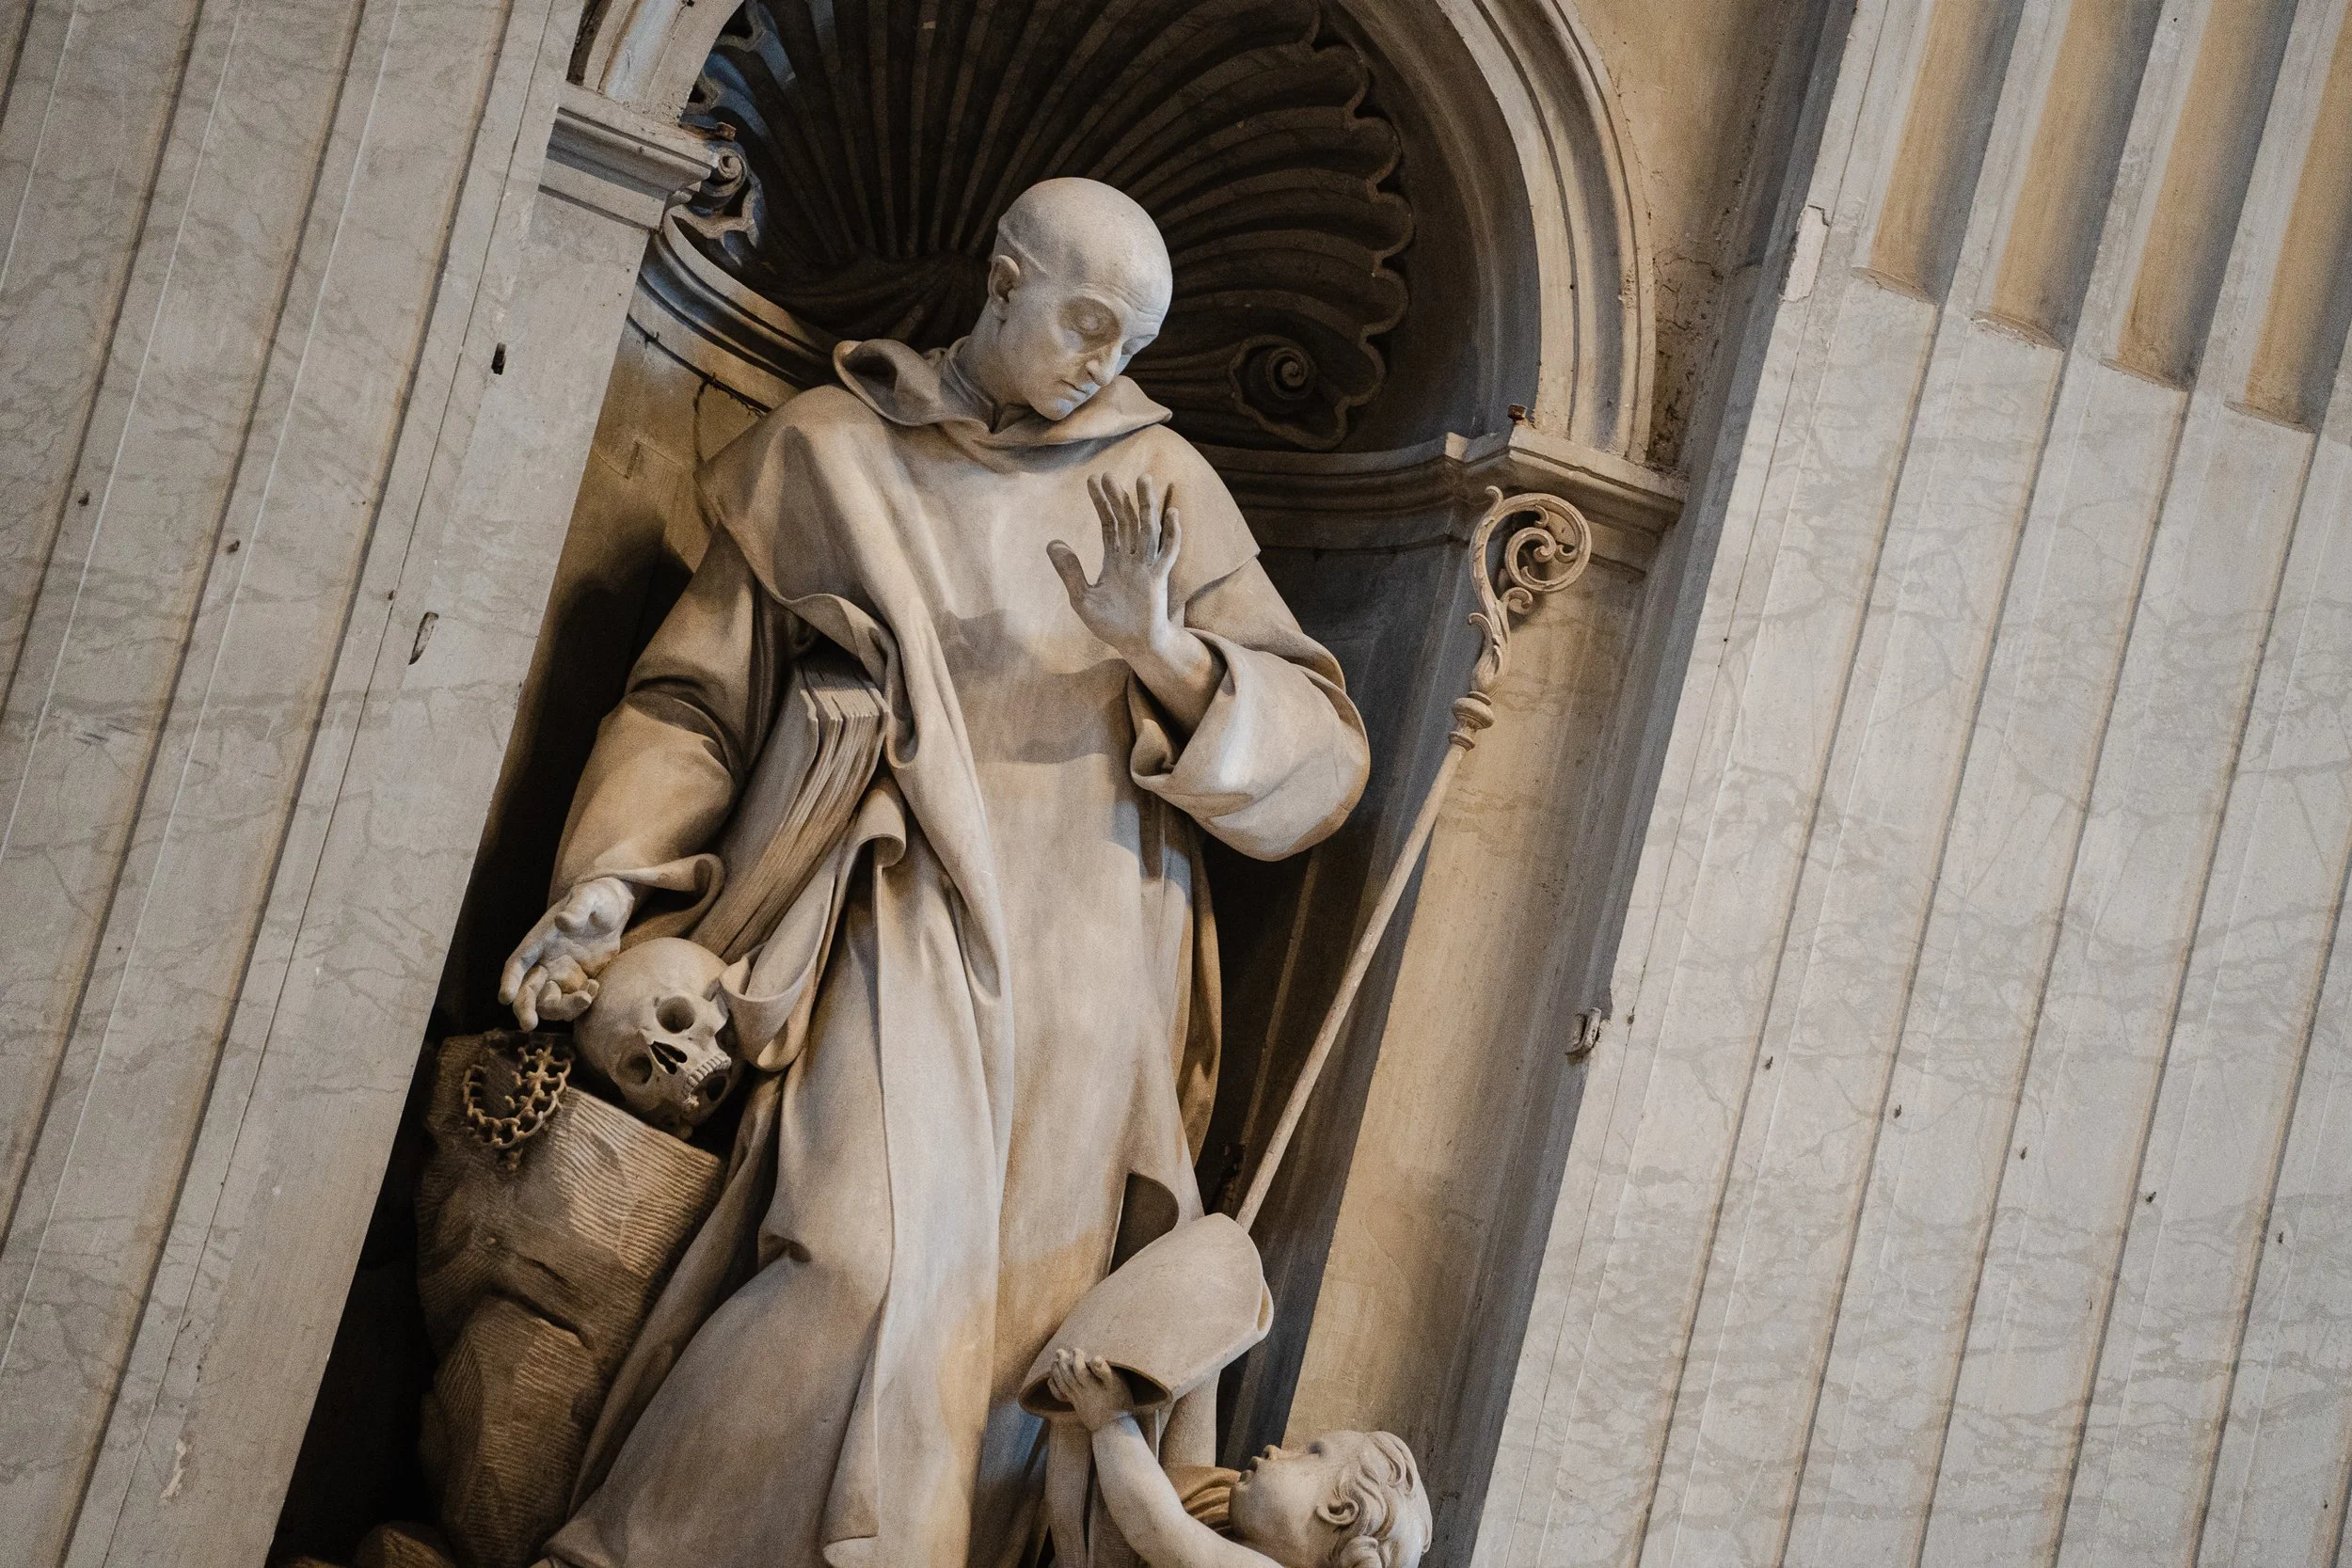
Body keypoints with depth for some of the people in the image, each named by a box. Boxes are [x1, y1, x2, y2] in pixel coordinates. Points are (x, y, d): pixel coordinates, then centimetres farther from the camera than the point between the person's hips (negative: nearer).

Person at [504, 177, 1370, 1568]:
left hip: (1089, 960, 3)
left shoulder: (1162, 483, 9)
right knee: (885, 1271, -21)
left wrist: (1167, 651, -11)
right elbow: (693, 700, 10)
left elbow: (1323, 746, 7)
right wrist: (613, 880, -5)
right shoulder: (825, 458, 8)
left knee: (1025, 1322, 0)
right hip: (916, 918, -3)